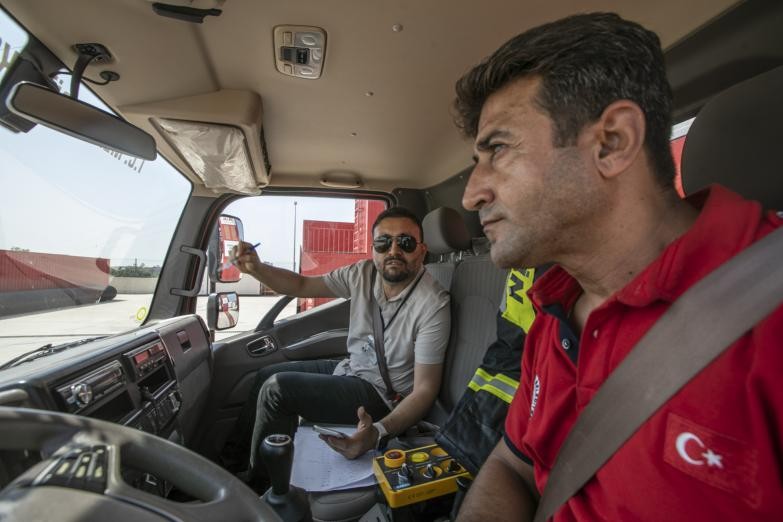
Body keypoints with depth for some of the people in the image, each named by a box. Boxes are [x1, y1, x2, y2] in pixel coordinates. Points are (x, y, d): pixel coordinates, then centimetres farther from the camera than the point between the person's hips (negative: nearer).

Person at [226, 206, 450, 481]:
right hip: (350, 367, 8)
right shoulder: (363, 273, -7)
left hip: (381, 393, -7)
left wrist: (379, 431, -41)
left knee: (276, 388, -16)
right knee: (266, 375, 16)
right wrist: (256, 268, -14)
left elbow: (425, 389, -25)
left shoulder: (432, 304, -26)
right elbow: (302, 285, 2)